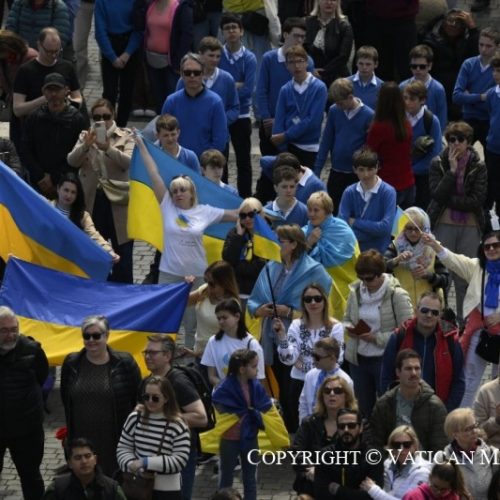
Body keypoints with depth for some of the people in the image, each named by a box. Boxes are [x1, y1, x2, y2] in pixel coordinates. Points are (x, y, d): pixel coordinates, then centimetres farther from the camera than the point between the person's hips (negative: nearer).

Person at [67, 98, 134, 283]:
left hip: (118, 200, -2)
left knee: (122, 253, 2)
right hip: (92, 200, 2)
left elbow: (128, 162, -15)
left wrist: (108, 148, -31)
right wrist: (86, 145, -25)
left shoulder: (125, 136, 1)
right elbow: (72, 161, -6)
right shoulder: (85, 136, 8)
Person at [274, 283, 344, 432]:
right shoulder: (296, 325, 0)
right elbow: (288, 359, -11)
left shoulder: (335, 327, -7)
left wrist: (304, 365, -10)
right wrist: (281, 335, -25)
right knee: (298, 427, 7)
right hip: (299, 384, 2)